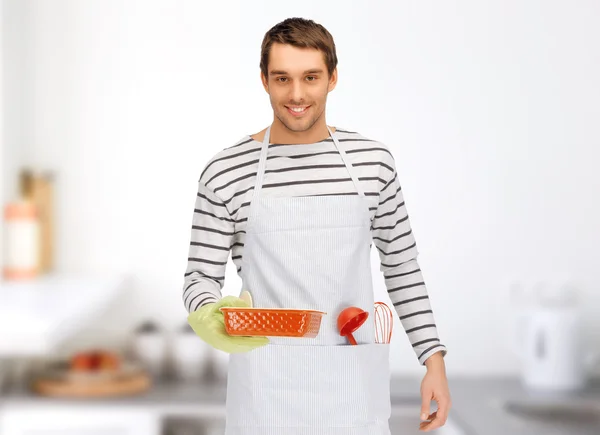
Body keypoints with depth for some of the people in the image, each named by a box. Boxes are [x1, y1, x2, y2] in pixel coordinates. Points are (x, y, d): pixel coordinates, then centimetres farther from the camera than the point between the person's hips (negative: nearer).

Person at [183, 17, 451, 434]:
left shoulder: (374, 160, 3)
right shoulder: (225, 173, -4)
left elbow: (402, 265, 10)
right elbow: (201, 277, 0)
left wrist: (434, 359, 6)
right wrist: (212, 317, -22)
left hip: (352, 387, 2)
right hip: (265, 388, -1)